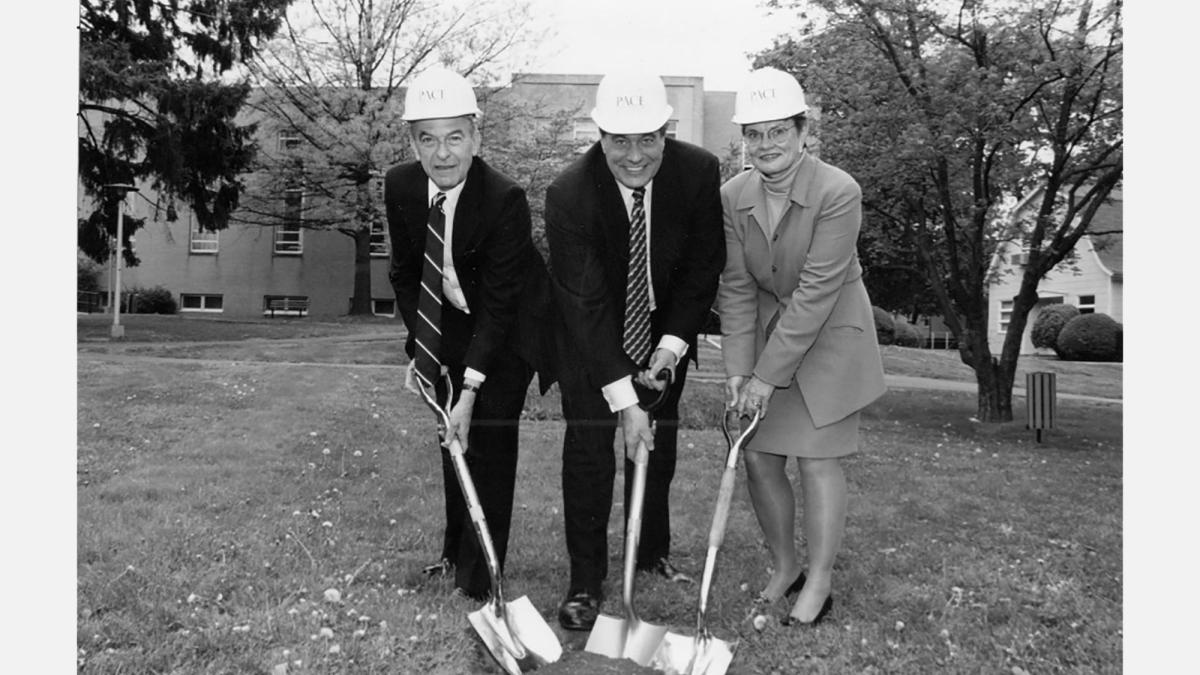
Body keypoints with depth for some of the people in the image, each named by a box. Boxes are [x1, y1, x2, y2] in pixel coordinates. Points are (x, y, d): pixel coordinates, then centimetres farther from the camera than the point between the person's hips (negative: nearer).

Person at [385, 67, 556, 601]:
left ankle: (480, 575, 9)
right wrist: (418, 347, -7)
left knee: (489, 437, -7)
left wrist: (470, 390, -29)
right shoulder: (400, 186, -14)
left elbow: (499, 301, -28)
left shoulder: (505, 200, -30)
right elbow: (404, 273, 0)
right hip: (449, 325, 5)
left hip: (507, 331, -5)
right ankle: (456, 552, 33)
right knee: (453, 437, 13)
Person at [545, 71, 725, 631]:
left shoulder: (699, 173, -19)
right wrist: (624, 397, -31)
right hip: (590, 336, -3)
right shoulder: (568, 194, -28)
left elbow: (704, 268, -8)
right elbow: (585, 302, -29)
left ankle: (654, 553, 33)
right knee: (589, 448, -5)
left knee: (658, 442, 13)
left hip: (664, 332, 3)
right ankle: (586, 581, 10)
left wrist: (672, 344, -16)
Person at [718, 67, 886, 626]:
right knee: (758, 458, 5)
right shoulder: (733, 196, -6)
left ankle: (819, 584, 16)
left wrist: (769, 374, -23)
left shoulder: (838, 192, -21)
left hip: (830, 336, -5)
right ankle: (784, 568, 26)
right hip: (767, 332, 5)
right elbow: (736, 287, -5)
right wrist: (738, 368, -12)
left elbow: (815, 292, -23)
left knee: (817, 459, -2)